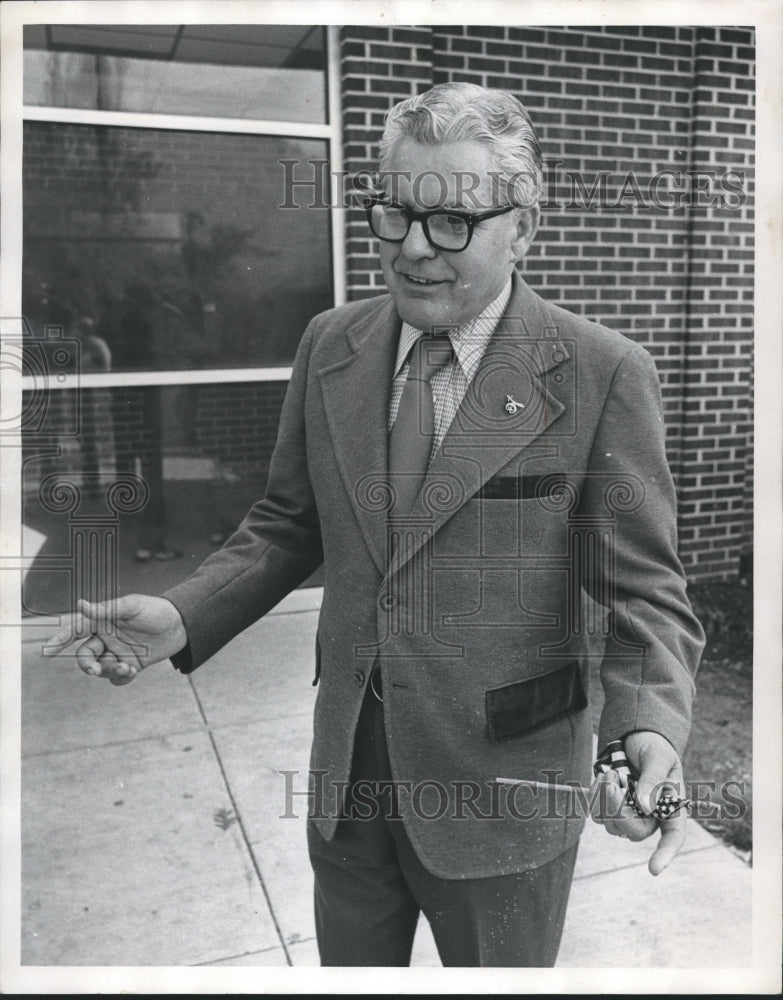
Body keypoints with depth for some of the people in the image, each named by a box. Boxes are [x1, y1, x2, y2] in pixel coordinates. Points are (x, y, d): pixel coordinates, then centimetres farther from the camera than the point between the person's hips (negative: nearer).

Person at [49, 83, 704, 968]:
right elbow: (289, 522, 5)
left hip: (502, 785, -3)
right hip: (347, 764, 4)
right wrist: (183, 616, -9)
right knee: (348, 964, 28)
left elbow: (640, 586, -11)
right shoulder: (330, 345, -2)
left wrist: (651, 729, -29)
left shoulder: (603, 374, -15)